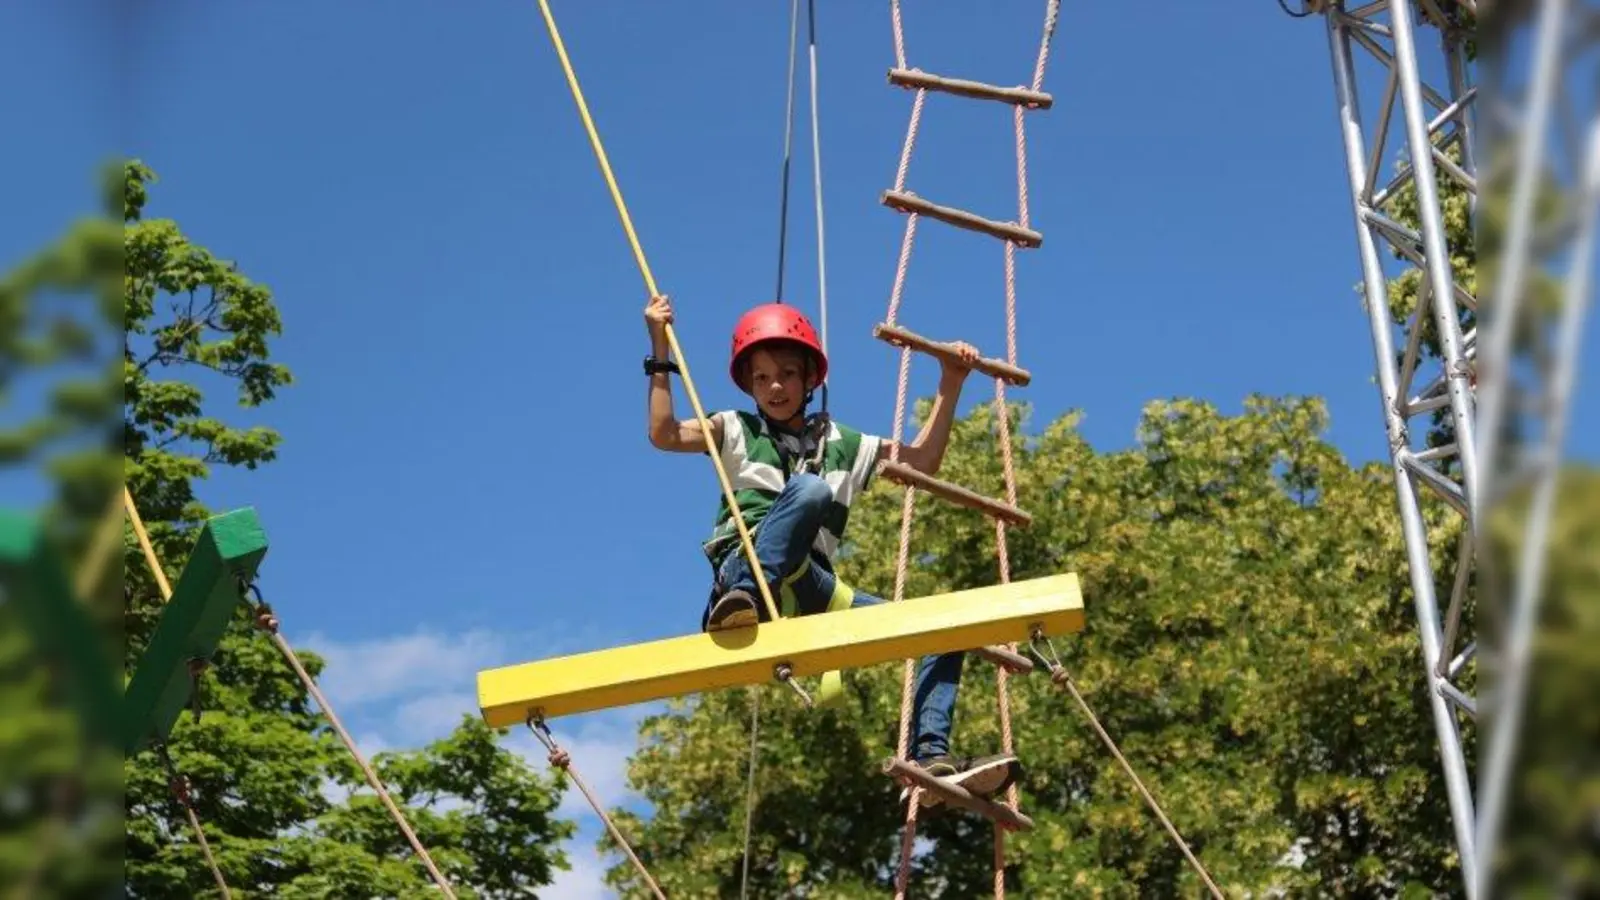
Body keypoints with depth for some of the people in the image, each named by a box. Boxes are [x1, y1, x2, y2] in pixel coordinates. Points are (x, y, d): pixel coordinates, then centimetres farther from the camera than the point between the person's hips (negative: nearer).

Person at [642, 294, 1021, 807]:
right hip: (744, 570, -5)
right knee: (808, 490, -34)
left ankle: (931, 758, -19)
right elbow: (663, 435, 2)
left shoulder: (841, 444, 27)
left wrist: (950, 386, 20)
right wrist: (660, 351, 0)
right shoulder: (738, 431, 18)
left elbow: (922, 462, 25)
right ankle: (743, 602, -49)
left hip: (812, 595, 5)